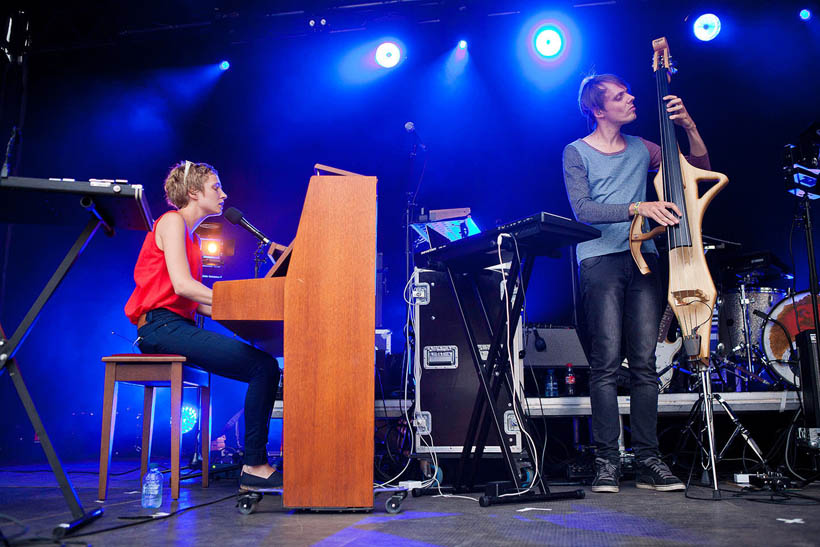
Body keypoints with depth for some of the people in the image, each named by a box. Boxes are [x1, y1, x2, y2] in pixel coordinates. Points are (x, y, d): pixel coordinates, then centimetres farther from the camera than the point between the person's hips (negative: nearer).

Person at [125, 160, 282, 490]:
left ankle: (256, 465, -8)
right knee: (264, 367, -20)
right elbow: (182, 285, -17)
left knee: (266, 366, -6)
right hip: (162, 325, -9)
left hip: (179, 326, 9)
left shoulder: (190, 234, 24)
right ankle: (254, 466, -15)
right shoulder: (173, 221, -3)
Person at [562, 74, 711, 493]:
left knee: (644, 361, 0)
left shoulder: (640, 148, 19)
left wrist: (690, 127, 4)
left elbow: (698, 167, 19)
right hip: (600, 259, -4)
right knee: (607, 361, -10)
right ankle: (607, 460, -3)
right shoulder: (576, 152, 5)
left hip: (643, 257, 4)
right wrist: (637, 208, -19)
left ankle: (647, 460, 5)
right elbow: (583, 210, -9)